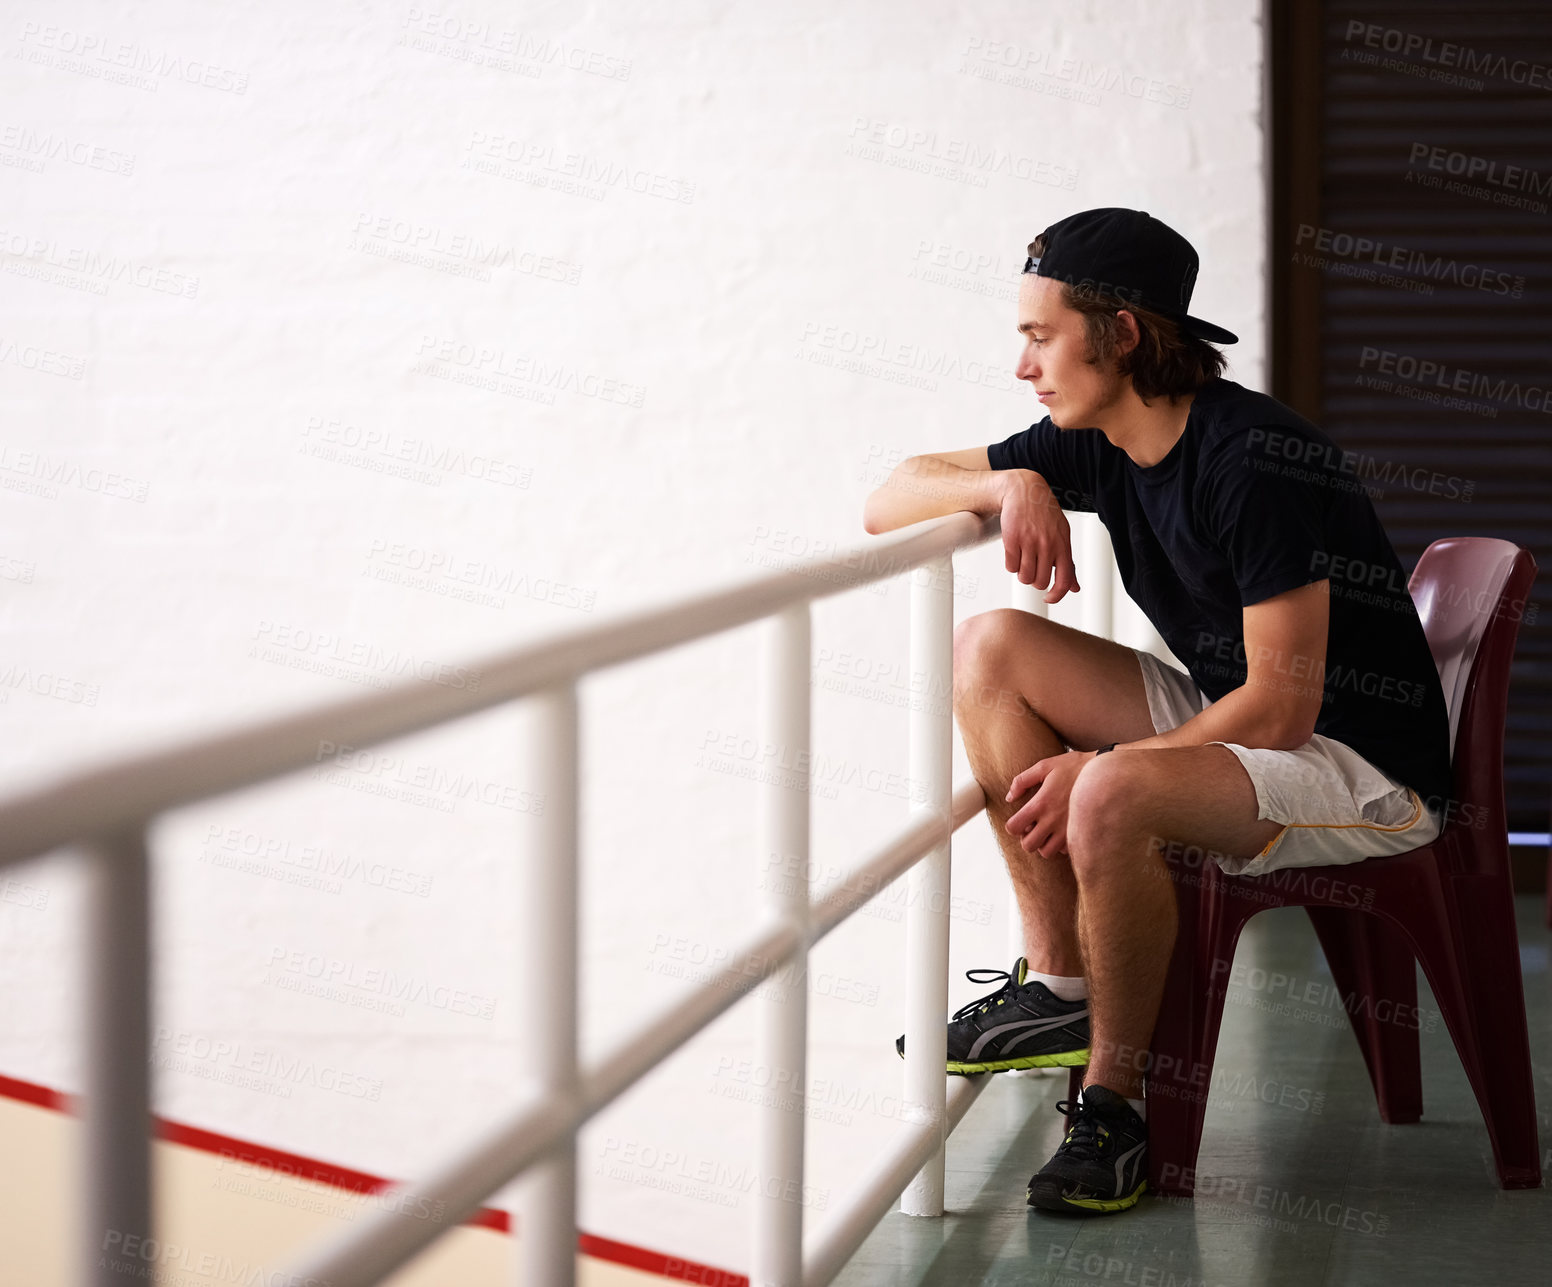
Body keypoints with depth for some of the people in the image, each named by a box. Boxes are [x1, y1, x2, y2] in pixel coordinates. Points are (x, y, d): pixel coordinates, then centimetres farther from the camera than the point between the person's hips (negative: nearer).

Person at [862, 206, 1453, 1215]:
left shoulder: (1255, 461, -24)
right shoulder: (1098, 444, 1)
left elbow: (1281, 709, -25)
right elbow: (890, 504, 5)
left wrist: (1095, 772, -19)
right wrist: (1014, 484, -15)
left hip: (1368, 768, -9)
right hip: (1233, 718, 9)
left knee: (1114, 797, -35)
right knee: (992, 647, -1)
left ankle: (1117, 1092, -13)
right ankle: (1059, 982, 0)